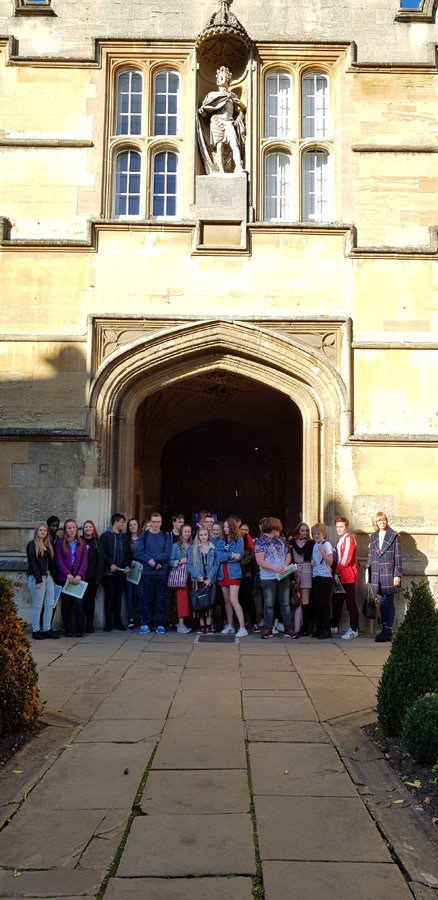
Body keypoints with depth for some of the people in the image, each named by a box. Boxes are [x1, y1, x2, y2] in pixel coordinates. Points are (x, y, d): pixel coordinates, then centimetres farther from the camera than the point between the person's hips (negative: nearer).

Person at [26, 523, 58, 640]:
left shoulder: (48, 545, 18)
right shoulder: (32, 545, -3)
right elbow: (32, 562, -11)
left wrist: (52, 577, 8)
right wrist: (38, 579, -15)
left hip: (48, 577, 7)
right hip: (37, 577, -7)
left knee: (50, 605, 4)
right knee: (37, 606, -3)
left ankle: (47, 629, 10)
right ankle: (35, 631, 5)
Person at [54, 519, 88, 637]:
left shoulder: (81, 543, 10)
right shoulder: (60, 543, 5)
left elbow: (84, 560, 4)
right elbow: (59, 560, -3)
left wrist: (79, 575, -10)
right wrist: (68, 574, -14)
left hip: (78, 578, 1)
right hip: (64, 578, -1)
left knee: (79, 602, -8)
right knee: (66, 604, 3)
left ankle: (79, 629, 0)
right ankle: (68, 630, 10)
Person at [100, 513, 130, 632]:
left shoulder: (124, 537, 16)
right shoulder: (106, 535, -1)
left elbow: (127, 553, 16)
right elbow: (102, 553, -8)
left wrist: (127, 565, 1)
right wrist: (110, 564, -16)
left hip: (121, 572, 5)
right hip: (109, 572, -5)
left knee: (118, 596, 8)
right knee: (109, 596, -1)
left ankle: (117, 622, 13)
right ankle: (109, 623, 4)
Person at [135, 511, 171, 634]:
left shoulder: (165, 536, 8)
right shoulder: (144, 535, 7)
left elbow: (167, 553, -1)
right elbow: (140, 552, -2)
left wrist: (154, 560, -14)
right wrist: (150, 561, -15)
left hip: (162, 572, 0)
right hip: (147, 572, 0)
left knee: (160, 599, 4)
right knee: (146, 599, 2)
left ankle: (160, 625, 9)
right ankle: (146, 624, 9)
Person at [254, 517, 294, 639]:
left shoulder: (281, 540, 12)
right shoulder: (260, 542, -4)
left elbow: (288, 555, 15)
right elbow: (260, 561, -11)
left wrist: (285, 566, -7)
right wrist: (275, 569, -20)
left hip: (283, 576, 4)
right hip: (268, 578, -4)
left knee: (285, 603, 6)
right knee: (269, 604, 3)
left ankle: (288, 629, 13)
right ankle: (267, 630, 12)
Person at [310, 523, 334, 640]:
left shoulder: (326, 544, -7)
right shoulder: (314, 545, 13)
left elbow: (330, 562, -12)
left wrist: (322, 551, -20)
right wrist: (312, 562, 3)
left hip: (325, 577, -7)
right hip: (315, 576, 7)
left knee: (324, 604, -5)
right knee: (317, 603, 8)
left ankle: (326, 630, 0)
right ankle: (318, 629, 15)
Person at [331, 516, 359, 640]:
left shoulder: (348, 539, -11)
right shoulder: (340, 540, 17)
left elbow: (346, 559, -16)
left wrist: (336, 571, -9)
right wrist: (336, 572, 8)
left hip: (348, 576, -9)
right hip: (340, 576, 9)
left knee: (350, 603, -5)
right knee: (336, 601, 13)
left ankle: (354, 629, 1)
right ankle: (333, 627, 22)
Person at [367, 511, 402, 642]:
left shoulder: (394, 536, -2)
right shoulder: (373, 536, 13)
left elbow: (398, 556, -4)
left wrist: (397, 575, -8)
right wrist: (368, 570, 11)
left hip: (389, 573, -4)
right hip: (376, 573, 5)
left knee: (388, 602, -3)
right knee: (381, 602, 7)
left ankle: (388, 630, 0)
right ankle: (385, 629, 13)